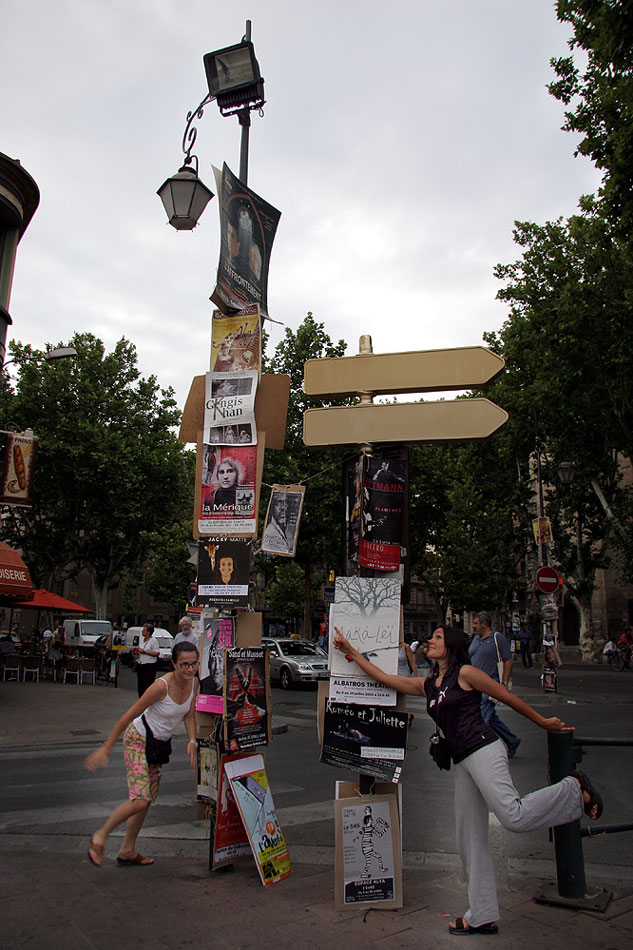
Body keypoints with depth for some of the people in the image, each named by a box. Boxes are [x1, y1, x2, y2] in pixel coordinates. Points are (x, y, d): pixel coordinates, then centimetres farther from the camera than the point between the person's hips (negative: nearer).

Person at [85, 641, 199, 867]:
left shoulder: (193, 683, -9)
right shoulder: (162, 686, -29)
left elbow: (189, 715, 5)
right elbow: (129, 715, -23)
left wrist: (192, 741, -11)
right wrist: (106, 748, -19)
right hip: (139, 740, -7)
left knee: (146, 799, 13)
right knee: (140, 800, -15)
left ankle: (127, 851, 30)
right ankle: (101, 836, 9)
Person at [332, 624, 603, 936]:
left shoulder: (465, 673, -2)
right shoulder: (427, 685, 17)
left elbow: (507, 696, 4)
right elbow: (384, 678, 17)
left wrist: (542, 722, 10)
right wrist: (351, 652, 16)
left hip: (484, 750, -7)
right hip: (462, 762, 7)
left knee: (513, 817, -23)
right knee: (470, 840, 8)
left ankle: (574, 789, 1)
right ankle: (482, 917, 18)